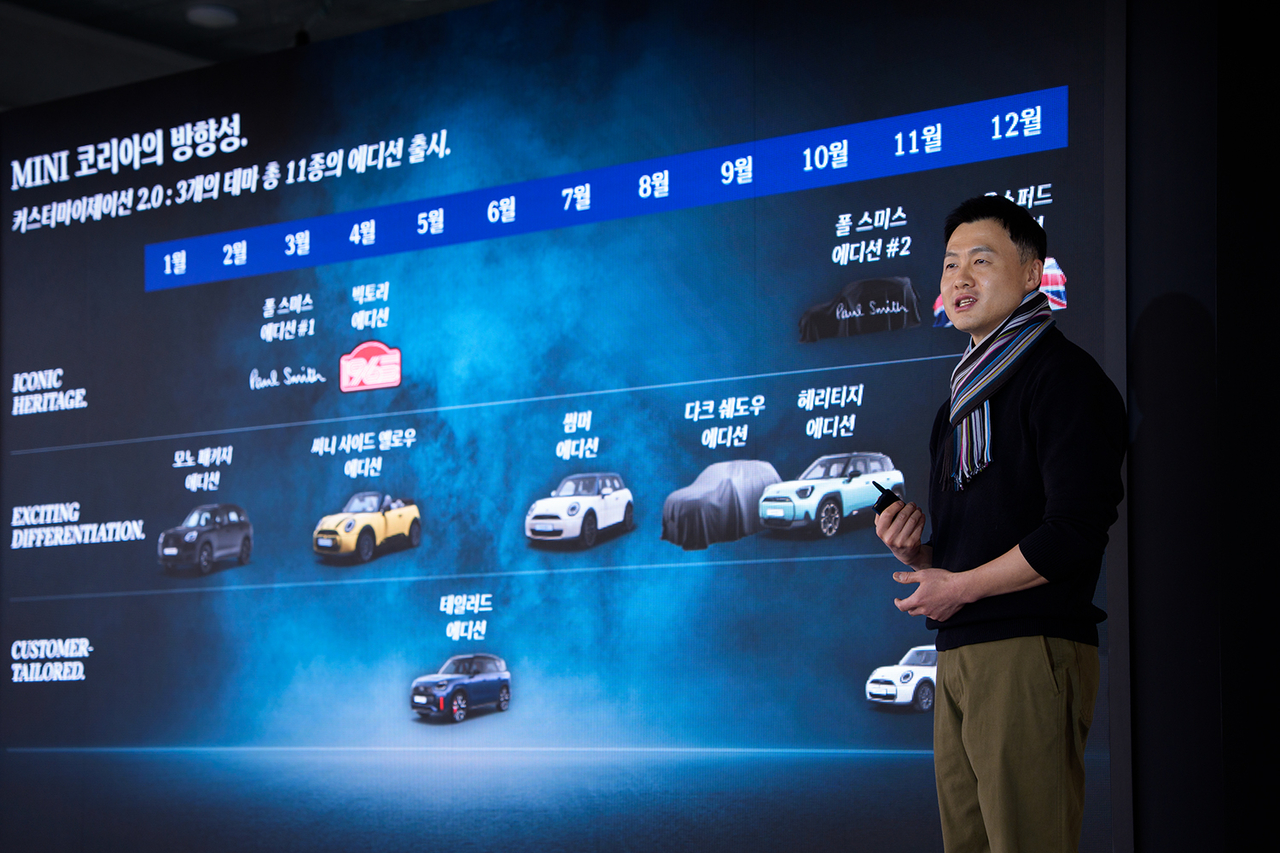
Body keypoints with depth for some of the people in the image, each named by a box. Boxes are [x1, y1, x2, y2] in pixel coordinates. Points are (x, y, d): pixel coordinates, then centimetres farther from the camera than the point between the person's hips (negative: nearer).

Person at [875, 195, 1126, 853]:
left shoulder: (1062, 374, -5)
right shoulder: (961, 402, 23)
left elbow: (1076, 533, -16)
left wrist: (958, 586, -8)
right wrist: (915, 550, 5)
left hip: (1030, 649, -9)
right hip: (957, 652, 9)